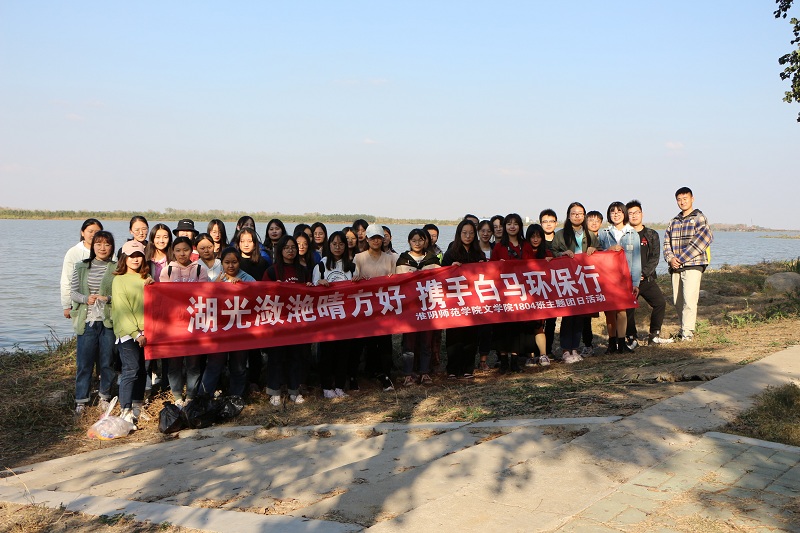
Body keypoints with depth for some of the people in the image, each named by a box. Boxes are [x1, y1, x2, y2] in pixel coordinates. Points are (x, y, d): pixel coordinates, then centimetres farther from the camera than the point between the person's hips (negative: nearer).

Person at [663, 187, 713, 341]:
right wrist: (670, 258, -5)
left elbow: (701, 241, -10)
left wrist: (681, 258, -13)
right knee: (677, 301, 6)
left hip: (693, 266, -6)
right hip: (676, 268, 6)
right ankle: (683, 328, 19)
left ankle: (687, 333, -11)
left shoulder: (699, 218, 1)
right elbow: (667, 242, 15)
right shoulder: (674, 222, 19)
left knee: (689, 300, -13)